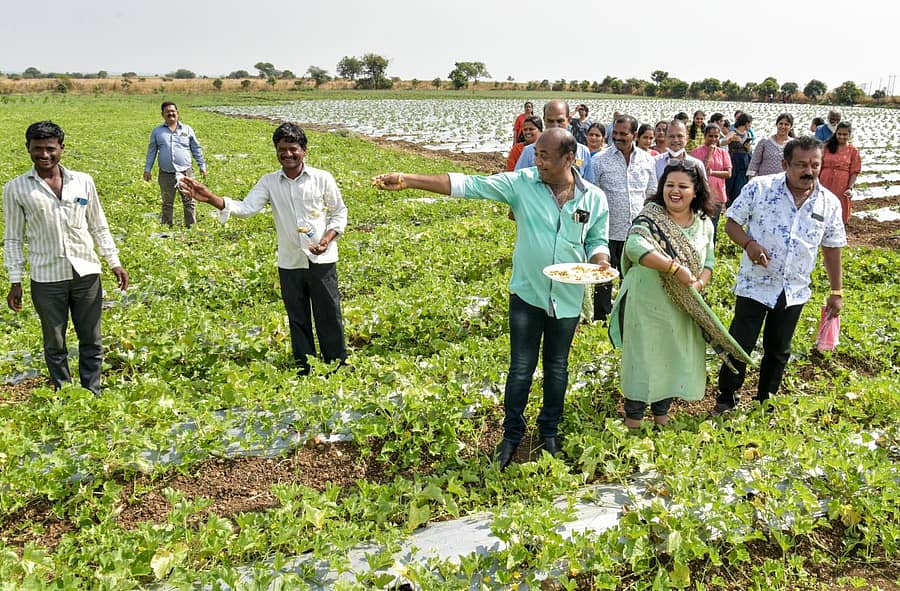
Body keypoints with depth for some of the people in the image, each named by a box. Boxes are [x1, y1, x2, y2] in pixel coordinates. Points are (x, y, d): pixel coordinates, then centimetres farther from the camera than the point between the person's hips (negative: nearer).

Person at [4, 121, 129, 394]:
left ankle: (92, 396, 22)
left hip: (86, 273, 1)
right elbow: (13, 238, 4)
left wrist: (114, 262, 7)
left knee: (92, 342, 8)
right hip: (46, 279, -1)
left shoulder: (83, 181, 5)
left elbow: (99, 227, 11)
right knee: (55, 345, 10)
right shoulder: (16, 188, 0)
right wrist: (15, 281, 0)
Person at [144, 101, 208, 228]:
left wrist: (202, 166, 9)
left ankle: (191, 226, 9)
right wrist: (147, 169, 9)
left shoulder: (187, 129, 9)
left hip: (185, 173, -1)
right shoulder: (157, 131, 10)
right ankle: (166, 227, 15)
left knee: (189, 202, 1)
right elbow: (151, 151, 13)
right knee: (167, 204, 8)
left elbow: (196, 149, 12)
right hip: (166, 175, 1)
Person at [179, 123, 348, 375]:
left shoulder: (322, 178, -4)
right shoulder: (269, 182, 2)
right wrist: (210, 198, -25)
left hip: (322, 260, -3)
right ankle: (305, 371, 27)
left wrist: (328, 239, -14)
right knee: (298, 320, 13)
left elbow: (340, 213, 4)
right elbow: (245, 208, -10)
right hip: (289, 263, 3)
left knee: (329, 316, 4)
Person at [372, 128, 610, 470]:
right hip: (527, 294, -1)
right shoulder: (521, 183, -11)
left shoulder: (594, 198, -5)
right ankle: (512, 434, 29)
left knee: (556, 369, 17)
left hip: (567, 300, 1)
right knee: (521, 369, 8)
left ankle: (549, 431, 38)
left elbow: (597, 241, 7)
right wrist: (408, 180, -22)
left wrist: (600, 261, -17)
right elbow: (467, 185, -16)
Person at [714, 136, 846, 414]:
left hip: (794, 292, 3)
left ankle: (765, 402, 34)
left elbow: (832, 249, 7)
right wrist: (748, 243, -25)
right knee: (740, 345, 0)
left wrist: (836, 292, 9)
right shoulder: (759, 188, -12)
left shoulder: (829, 203, -1)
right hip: (755, 285, -3)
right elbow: (731, 222, -5)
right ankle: (726, 398, 22)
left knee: (778, 351, 15)